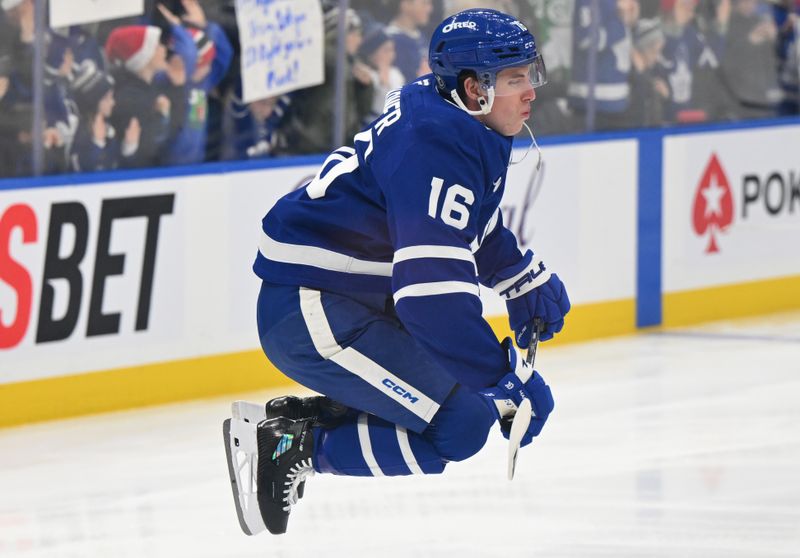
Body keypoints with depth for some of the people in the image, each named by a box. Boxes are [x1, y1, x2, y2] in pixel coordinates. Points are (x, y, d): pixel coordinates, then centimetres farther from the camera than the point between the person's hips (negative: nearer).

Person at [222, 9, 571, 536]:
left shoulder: (449, 117, 8)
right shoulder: (435, 147, -24)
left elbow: (472, 225, 31)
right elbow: (434, 294, -30)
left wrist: (528, 281, 32)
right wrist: (506, 379, -25)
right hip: (310, 315, -11)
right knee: (458, 426, -14)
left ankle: (296, 416, 16)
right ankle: (290, 445, -7)